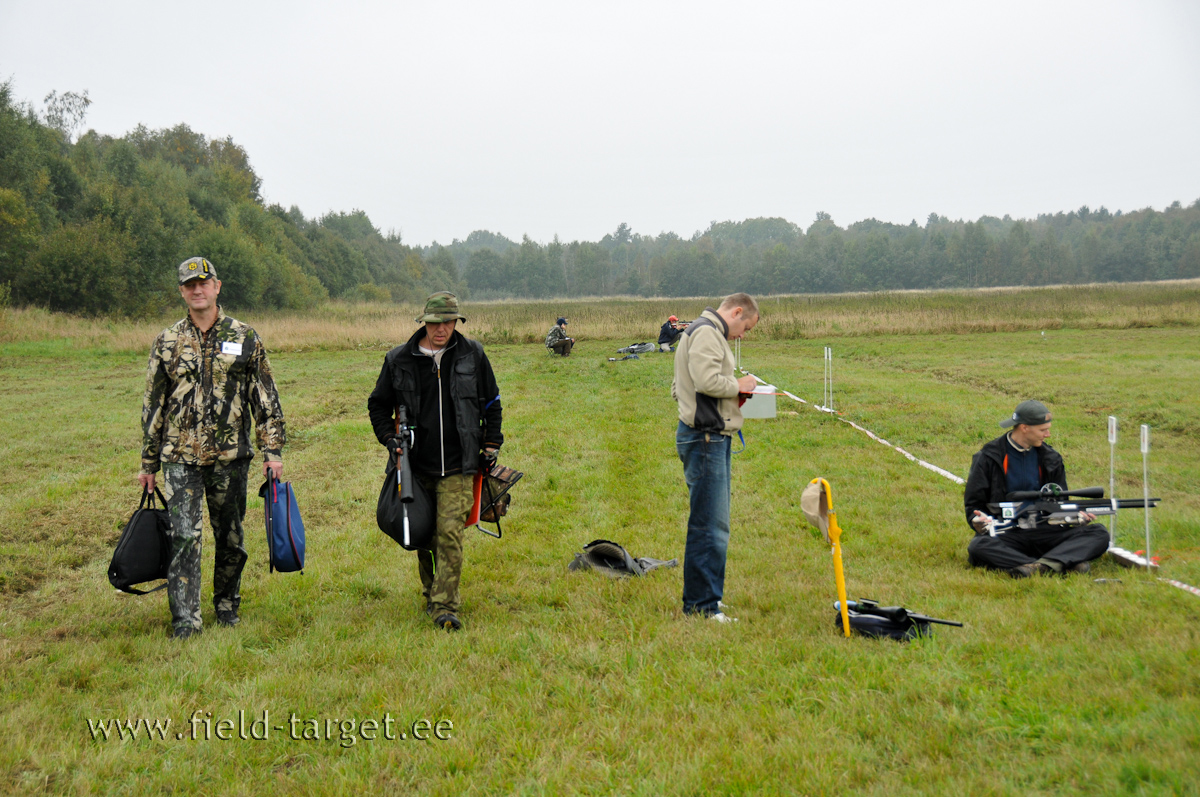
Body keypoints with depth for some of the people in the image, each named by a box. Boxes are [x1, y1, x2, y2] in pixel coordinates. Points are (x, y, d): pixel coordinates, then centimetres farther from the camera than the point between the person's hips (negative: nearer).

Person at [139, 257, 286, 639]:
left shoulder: (245, 338, 3)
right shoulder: (167, 342, 6)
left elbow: (266, 399, 5)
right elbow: (153, 405, 11)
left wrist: (273, 450, -2)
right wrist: (148, 462, 10)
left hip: (231, 456, 0)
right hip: (181, 457, 0)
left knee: (230, 537, 10)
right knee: (184, 536, -9)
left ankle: (227, 605, 28)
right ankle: (185, 619, -6)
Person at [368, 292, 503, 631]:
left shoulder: (473, 355, 2)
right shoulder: (399, 360, 1)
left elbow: (491, 403, 15)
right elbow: (378, 404, 13)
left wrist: (491, 445, 10)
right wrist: (389, 438, -1)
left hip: (458, 466, -1)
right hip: (416, 465, 2)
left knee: (450, 533, -11)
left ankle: (445, 607, -8)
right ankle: (431, 593, 29)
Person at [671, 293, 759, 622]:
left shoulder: (703, 332, 23)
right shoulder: (706, 332, -11)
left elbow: (677, 390, 25)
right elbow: (707, 381, -25)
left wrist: (732, 396, 16)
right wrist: (739, 386, -7)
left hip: (712, 438, 11)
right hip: (705, 438, -11)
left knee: (710, 524, 15)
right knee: (710, 527, -9)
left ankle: (699, 601, 22)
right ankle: (702, 606, -6)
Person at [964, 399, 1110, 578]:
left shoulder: (1051, 459, 13)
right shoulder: (988, 458, 2)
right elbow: (973, 504, 4)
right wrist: (979, 521, -19)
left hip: (1044, 533, 4)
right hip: (1005, 535, -4)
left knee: (1099, 533, -16)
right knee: (978, 547, -36)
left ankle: (1042, 565, -39)